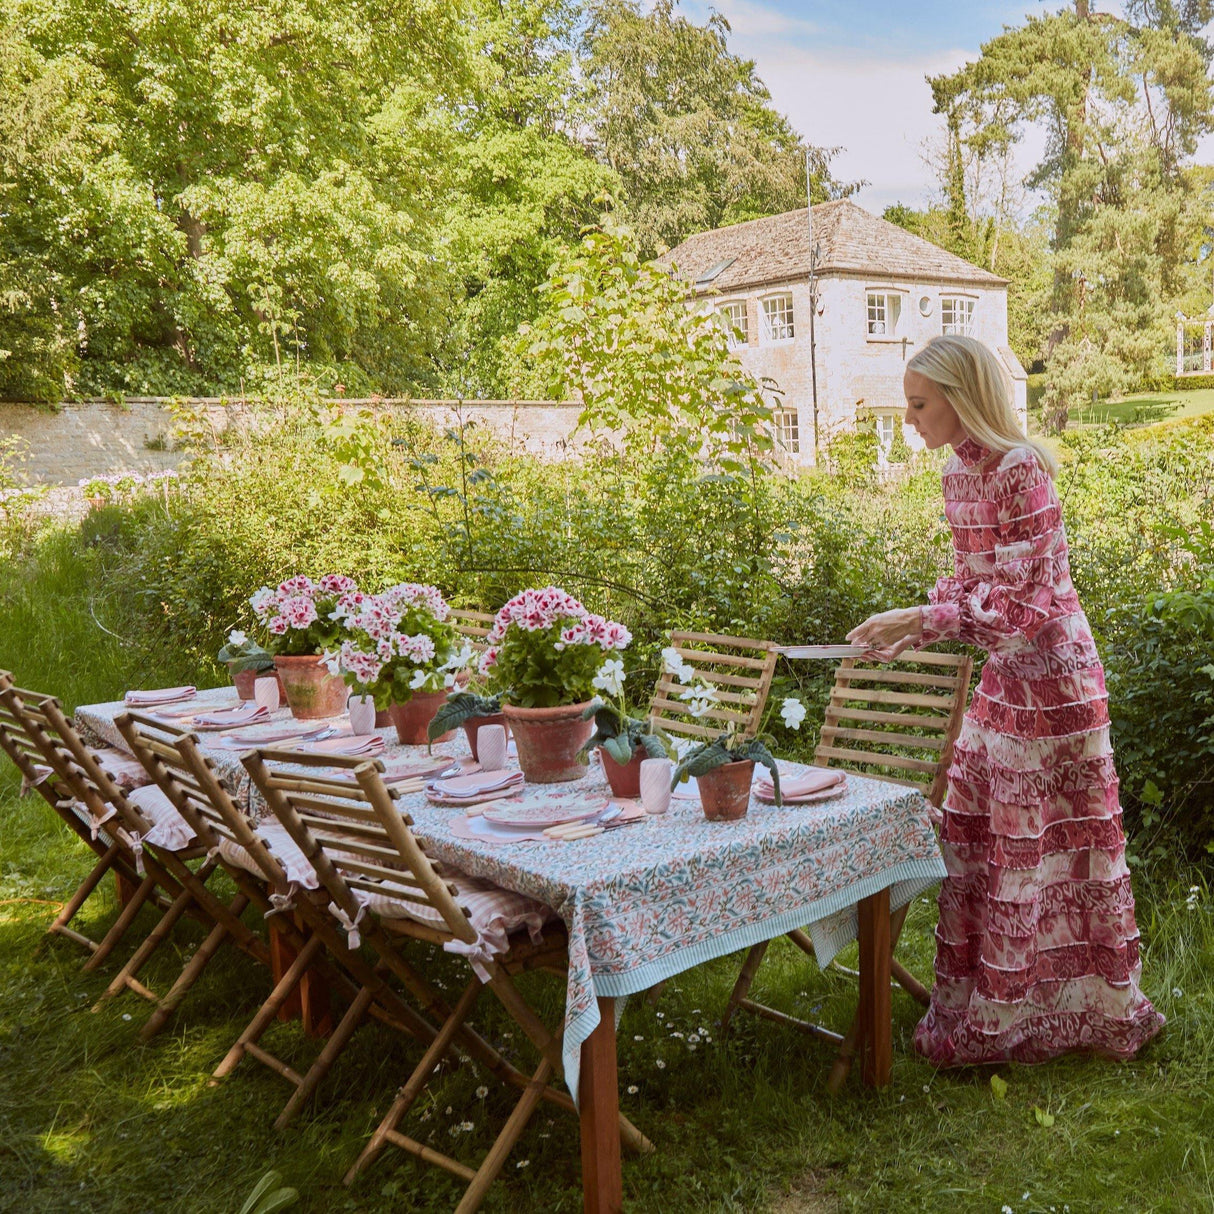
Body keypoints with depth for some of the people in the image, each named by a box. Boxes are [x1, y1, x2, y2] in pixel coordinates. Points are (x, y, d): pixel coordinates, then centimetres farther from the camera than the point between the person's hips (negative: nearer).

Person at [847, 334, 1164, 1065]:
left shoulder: (1019, 471, -20)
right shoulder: (959, 475, 7)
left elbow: (1017, 598, -22)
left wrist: (918, 618, -26)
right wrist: (904, 636, 2)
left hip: (1049, 674, -9)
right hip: (1003, 676, 9)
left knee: (1055, 840, 4)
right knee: (976, 833, 13)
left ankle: (1090, 1007, 23)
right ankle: (992, 1005, 28)